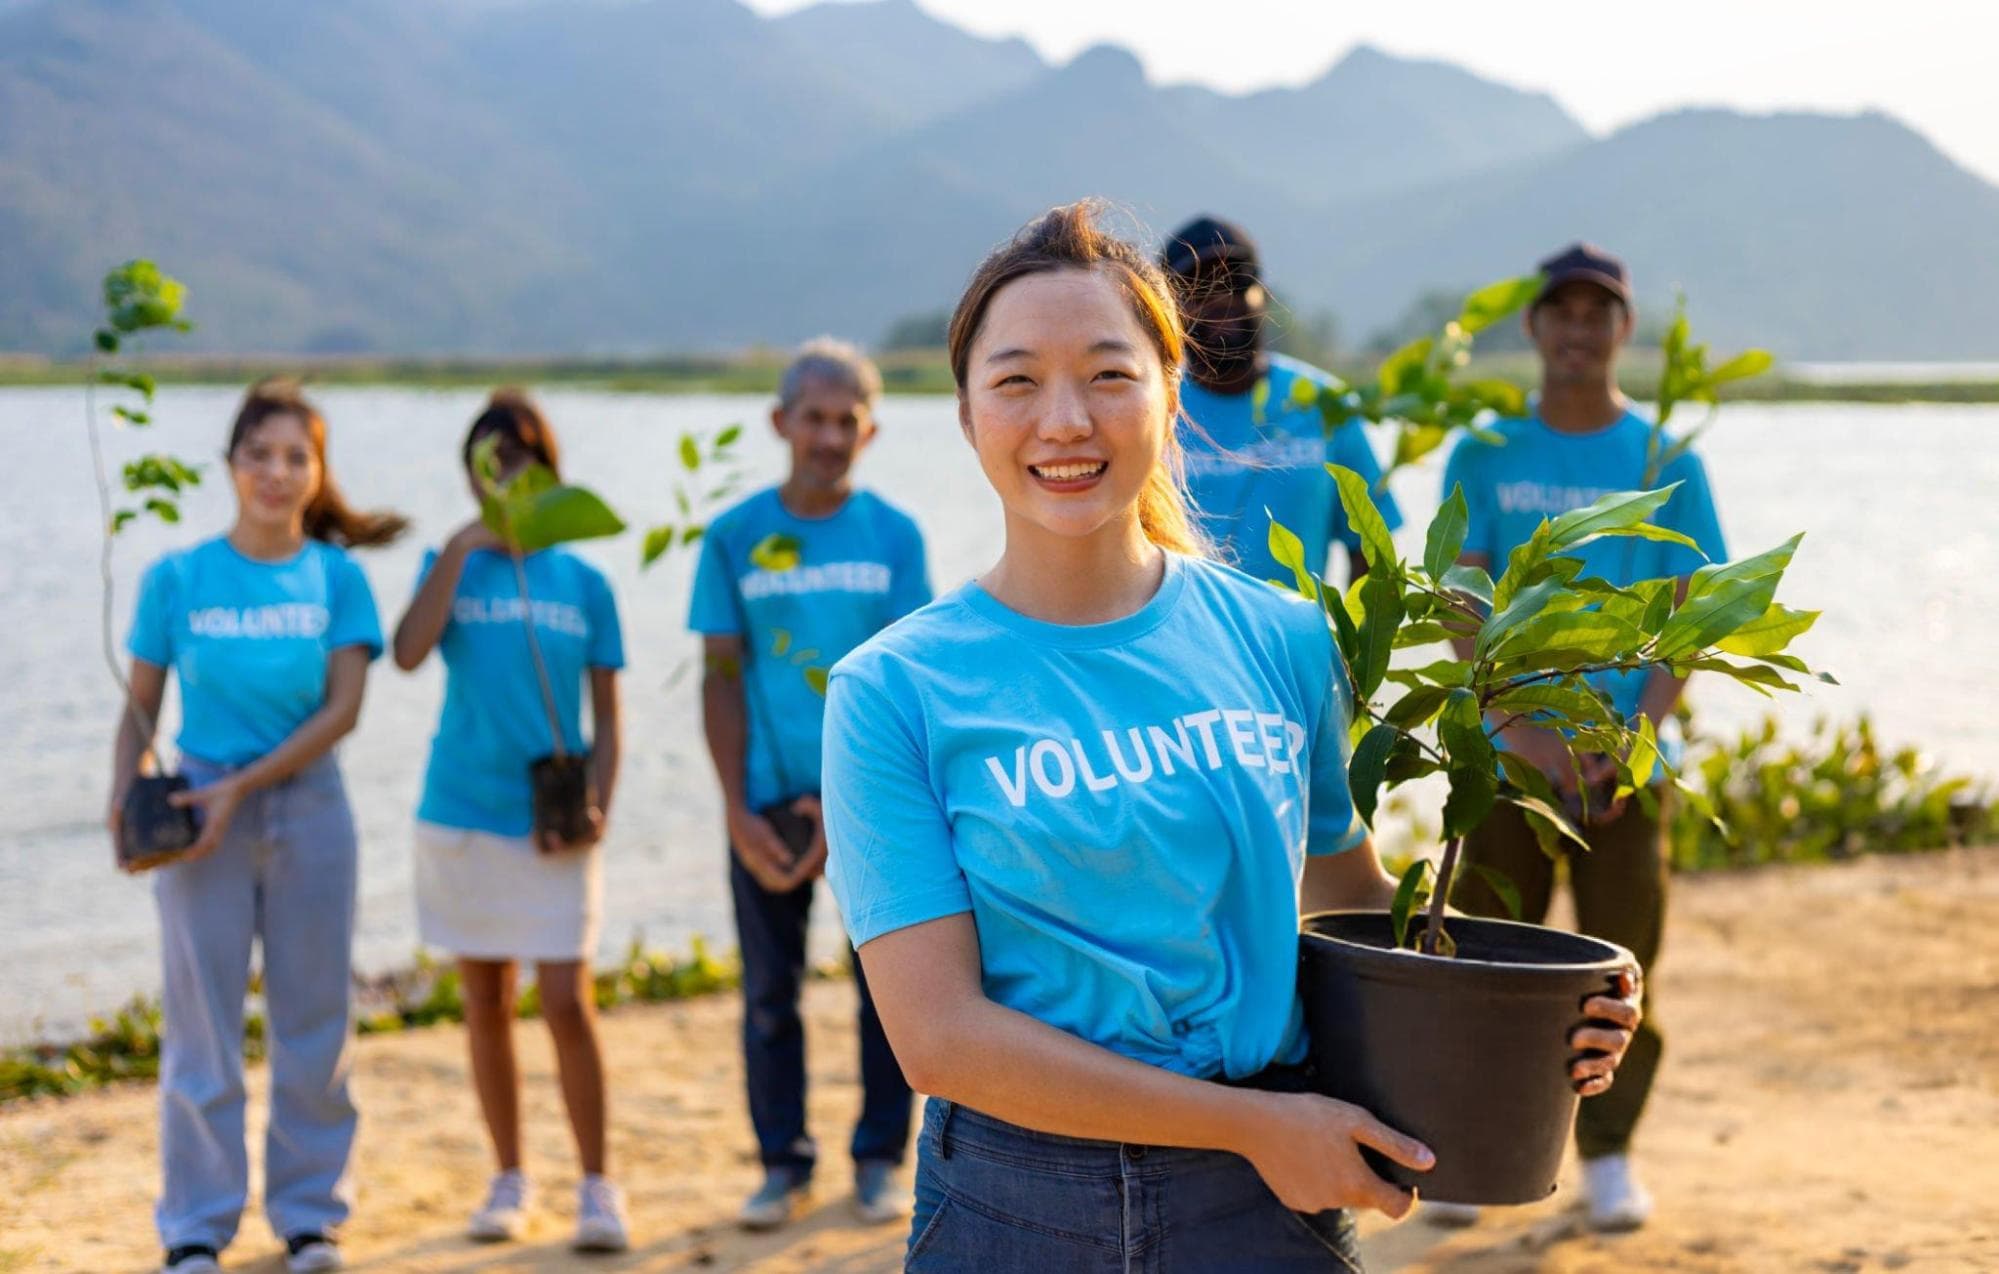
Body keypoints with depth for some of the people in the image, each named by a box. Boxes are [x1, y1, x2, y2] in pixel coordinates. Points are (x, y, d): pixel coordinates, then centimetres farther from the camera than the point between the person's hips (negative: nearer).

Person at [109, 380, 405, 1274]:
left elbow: (342, 709, -8)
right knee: (200, 1029, 3)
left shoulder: (336, 577, -1)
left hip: (307, 808, 0)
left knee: (313, 1024, 6)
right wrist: (125, 798, -12)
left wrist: (242, 787, -15)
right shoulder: (177, 579, 0)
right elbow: (140, 706, 5)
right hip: (201, 812, 0)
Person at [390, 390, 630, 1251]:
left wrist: (597, 809, -9)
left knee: (568, 1001, -8)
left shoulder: (582, 582, 4)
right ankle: (510, 1180, 21)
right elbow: (408, 653, -16)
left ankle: (596, 1185, 4)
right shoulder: (452, 566, 4)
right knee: (485, 1003, 9)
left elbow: (607, 717, 5)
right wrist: (463, 547, -17)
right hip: (462, 815, 1)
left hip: (552, 826, -1)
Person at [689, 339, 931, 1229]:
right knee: (769, 991, 6)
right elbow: (722, 679, 3)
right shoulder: (736, 538, 3)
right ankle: (782, 1162, 18)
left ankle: (880, 1158, 16)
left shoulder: (894, 536, 1)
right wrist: (738, 810, -6)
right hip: (770, 800, 1)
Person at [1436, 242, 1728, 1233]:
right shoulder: (1485, 456, 4)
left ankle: (1608, 1153, 16)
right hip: (1505, 754, 0)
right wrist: (1522, 728, -15)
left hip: (1623, 757, 0)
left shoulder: (1667, 463, 4)